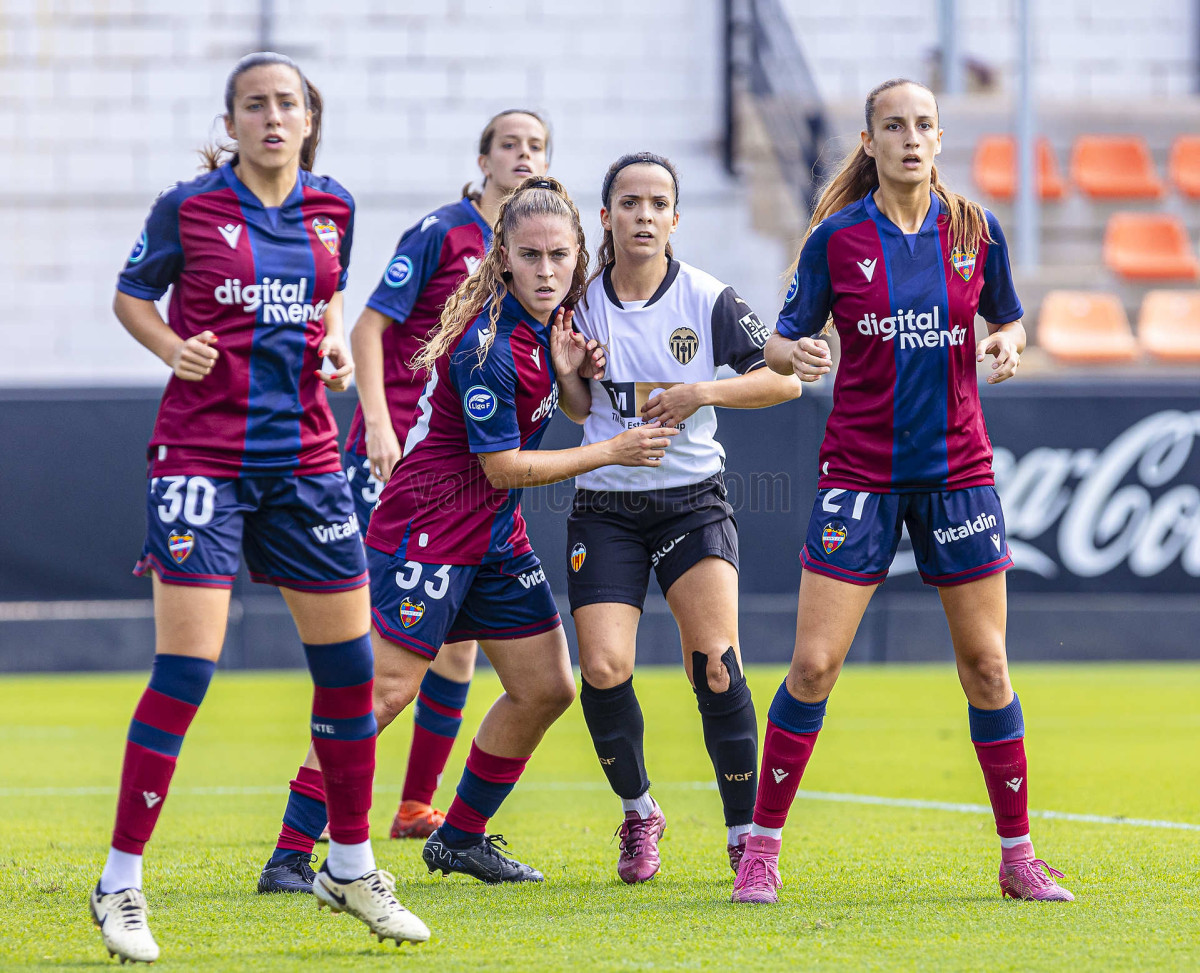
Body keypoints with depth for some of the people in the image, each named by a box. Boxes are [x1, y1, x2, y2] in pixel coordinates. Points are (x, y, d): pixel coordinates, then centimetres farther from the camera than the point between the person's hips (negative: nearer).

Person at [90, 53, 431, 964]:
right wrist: (171, 345, -13)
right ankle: (121, 882, -4)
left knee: (349, 664, 8)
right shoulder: (189, 206, -5)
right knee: (186, 670, -12)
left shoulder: (333, 209, 7)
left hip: (304, 456, 5)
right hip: (203, 455, -5)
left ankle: (351, 866, 25)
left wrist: (336, 346, 3)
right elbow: (131, 296, 6)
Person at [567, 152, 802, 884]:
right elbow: (576, 408, 10)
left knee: (716, 662, -16)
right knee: (603, 668, -13)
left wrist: (705, 392, -16)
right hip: (605, 503, 1)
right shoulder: (581, 300, 1)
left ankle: (745, 833, -5)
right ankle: (639, 810, 13)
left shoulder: (709, 300, -4)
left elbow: (786, 379, -3)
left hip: (692, 499, -1)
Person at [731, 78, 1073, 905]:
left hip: (957, 471, 2)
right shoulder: (837, 238, -3)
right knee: (814, 663, -7)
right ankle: (763, 846, 4)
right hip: (860, 472, -2)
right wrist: (792, 352, -22)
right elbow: (784, 340, 1)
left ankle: (1019, 857, 13)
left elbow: (1007, 319, 15)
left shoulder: (974, 230, 2)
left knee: (986, 663, 3)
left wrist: (1009, 344, -8)